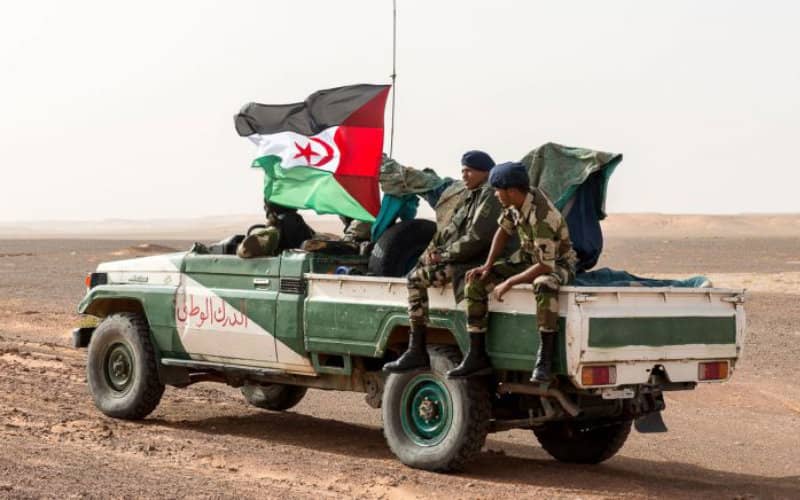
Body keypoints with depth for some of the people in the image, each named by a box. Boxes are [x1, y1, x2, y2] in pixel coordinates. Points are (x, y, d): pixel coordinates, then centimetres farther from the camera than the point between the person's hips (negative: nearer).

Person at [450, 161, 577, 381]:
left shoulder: (542, 217, -32)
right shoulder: (518, 200, -7)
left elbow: (546, 266, -33)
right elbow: (504, 230, 9)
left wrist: (509, 283, -28)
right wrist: (488, 265, -1)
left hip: (558, 264, -8)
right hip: (529, 260, 8)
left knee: (544, 284, -45)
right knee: (475, 281, -7)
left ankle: (544, 360, -38)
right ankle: (477, 356, -7)